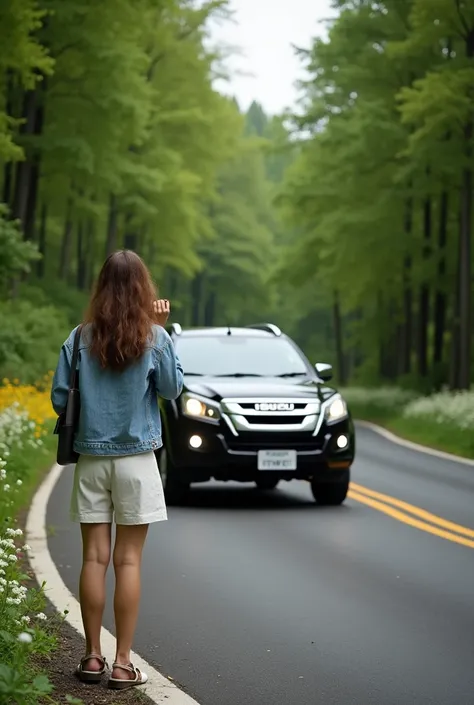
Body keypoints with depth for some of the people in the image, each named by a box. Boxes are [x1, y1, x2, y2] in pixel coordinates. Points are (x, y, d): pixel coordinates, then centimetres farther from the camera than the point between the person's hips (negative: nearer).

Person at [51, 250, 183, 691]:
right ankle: (122, 664, 4)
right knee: (128, 561, 2)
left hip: (91, 459, 2)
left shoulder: (80, 338, -3)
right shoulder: (154, 338, -8)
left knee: (94, 558, 7)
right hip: (136, 459, -2)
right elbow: (172, 389, 4)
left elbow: (59, 398, -2)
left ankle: (92, 657, 11)